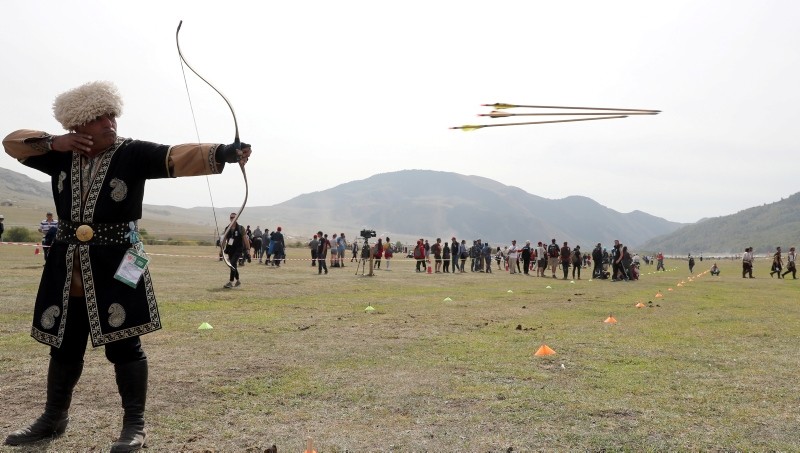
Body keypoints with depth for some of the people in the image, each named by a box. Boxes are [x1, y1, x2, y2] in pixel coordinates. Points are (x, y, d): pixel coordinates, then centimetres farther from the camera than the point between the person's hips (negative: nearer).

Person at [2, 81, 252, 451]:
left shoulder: (133, 153, -8)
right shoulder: (62, 155, 5)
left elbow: (179, 157, -22)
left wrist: (222, 153, -40)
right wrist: (53, 142, -8)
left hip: (115, 268, -4)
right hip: (67, 269, 5)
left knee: (123, 347, 0)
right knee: (64, 347, 17)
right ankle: (53, 419, 36)